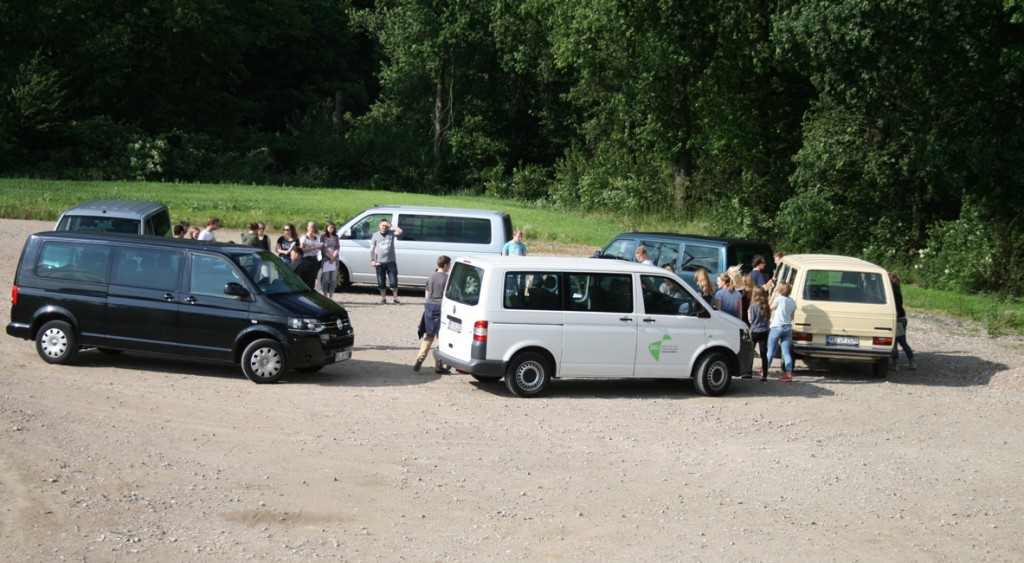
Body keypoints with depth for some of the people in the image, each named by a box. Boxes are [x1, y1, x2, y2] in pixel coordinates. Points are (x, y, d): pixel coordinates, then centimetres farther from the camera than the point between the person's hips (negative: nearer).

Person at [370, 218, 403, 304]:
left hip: (391, 261, -1)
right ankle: (383, 298, 16)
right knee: (381, 282, 5)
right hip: (380, 262, 1)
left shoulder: (391, 233, 5)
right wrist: (372, 260, -3)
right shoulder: (375, 235, 7)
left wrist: (391, 225, -8)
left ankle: (396, 299, 6)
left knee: (394, 281, -2)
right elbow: (372, 249, 6)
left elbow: (400, 232, -15)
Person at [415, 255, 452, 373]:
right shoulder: (447, 278, -10)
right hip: (441, 308, -5)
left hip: (430, 307, 5)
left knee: (428, 337, 13)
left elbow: (427, 295, 12)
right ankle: (439, 365, 3)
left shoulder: (431, 277, 8)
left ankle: (420, 358, -2)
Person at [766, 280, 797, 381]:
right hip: (788, 328, 5)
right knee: (786, 352, 2)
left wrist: (773, 296, 7)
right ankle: (788, 373, -7)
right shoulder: (792, 302, 9)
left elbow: (770, 308, 2)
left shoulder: (779, 299, -10)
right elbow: (792, 317, 13)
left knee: (770, 351, 9)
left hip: (776, 327, -5)